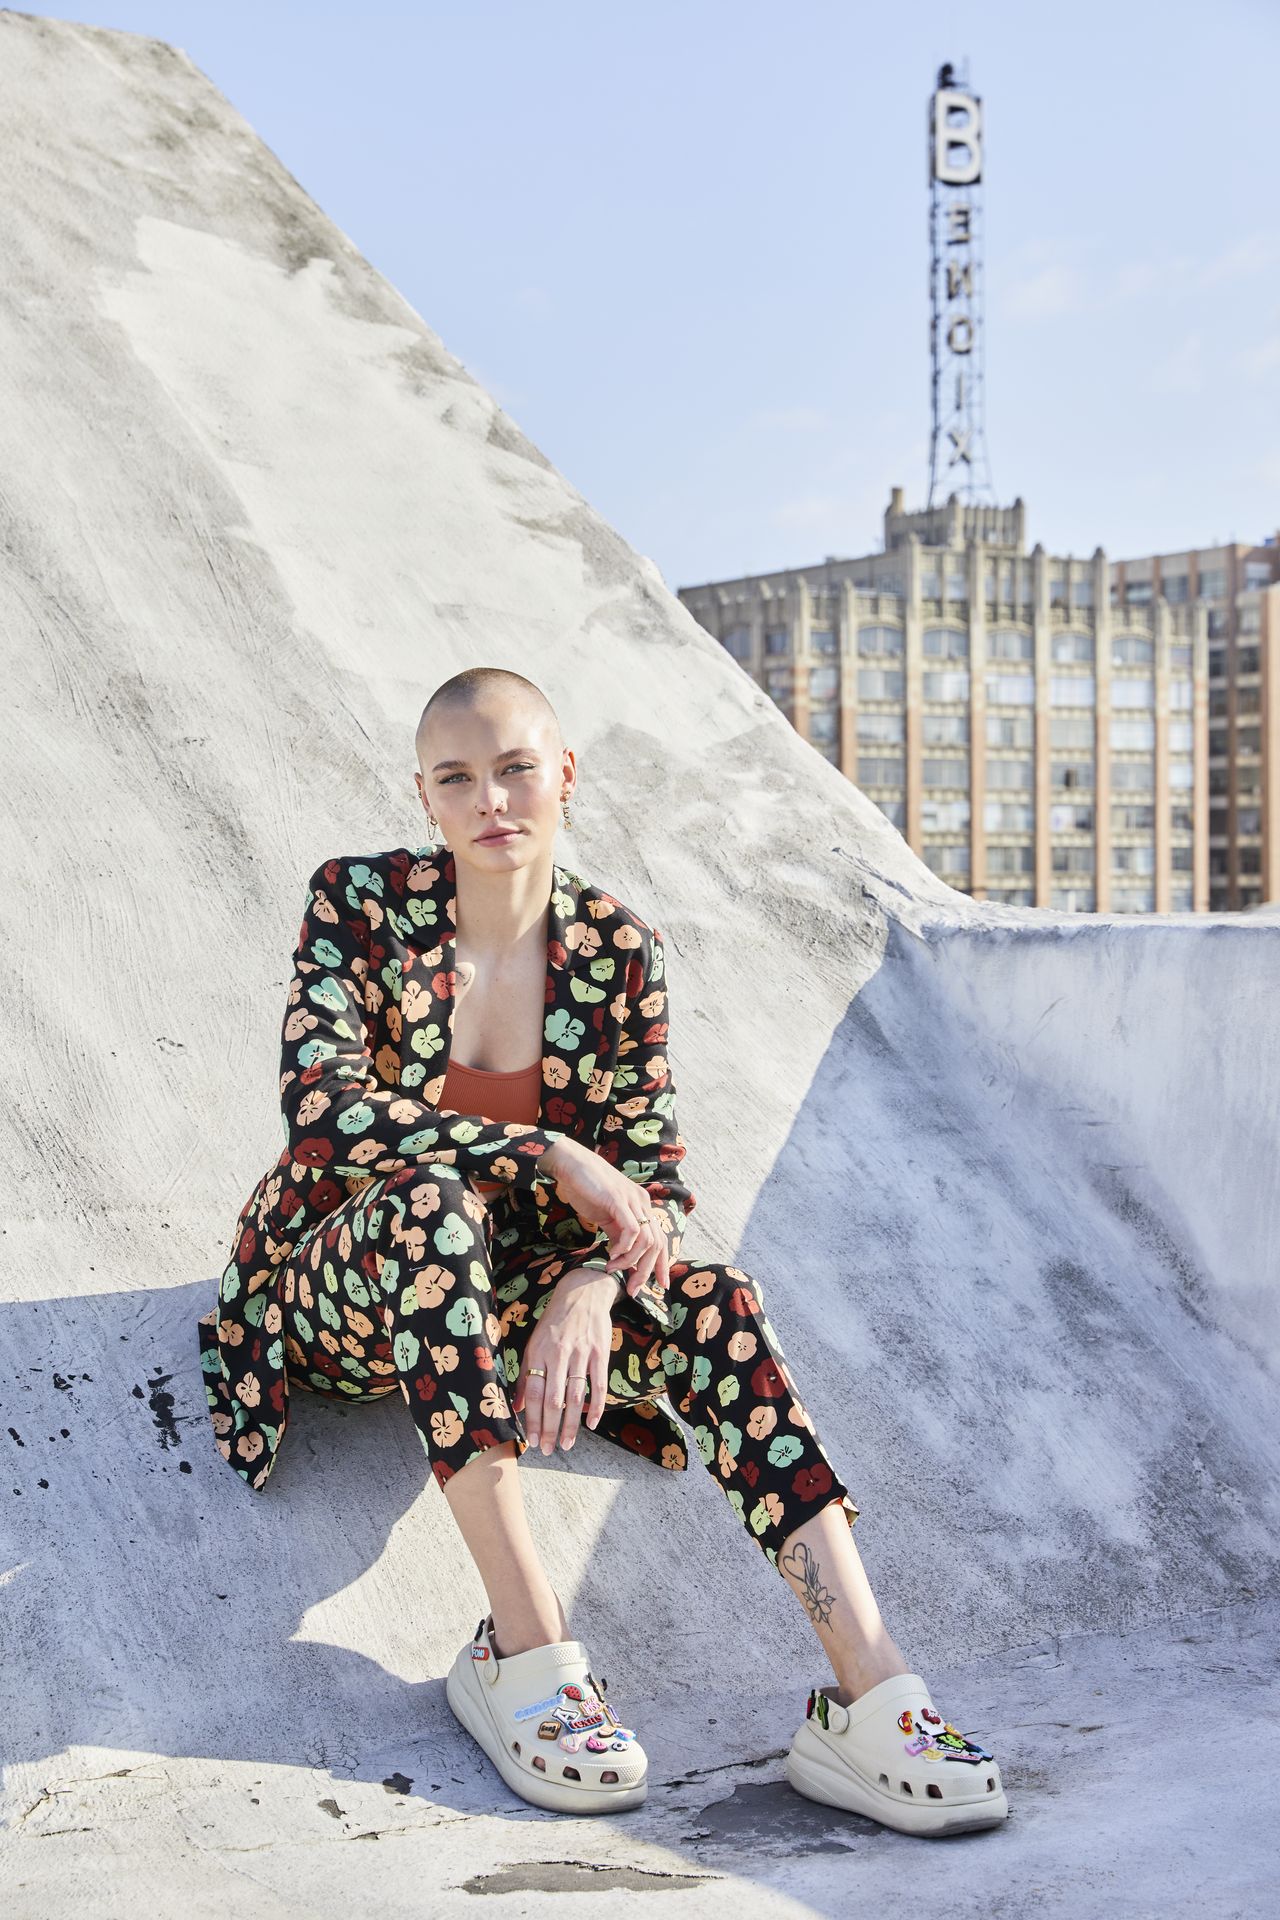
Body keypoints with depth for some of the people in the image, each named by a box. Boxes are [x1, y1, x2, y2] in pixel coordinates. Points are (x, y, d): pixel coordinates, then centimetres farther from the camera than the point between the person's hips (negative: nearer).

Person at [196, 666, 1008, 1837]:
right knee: (432, 1200, -37)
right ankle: (527, 1647, -36)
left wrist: (588, 1287, -30)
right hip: (340, 1293, -2)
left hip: (499, 1296, 3)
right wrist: (553, 1156, -29)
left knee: (711, 1304, -26)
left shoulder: (618, 950, -1)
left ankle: (872, 1700, -34)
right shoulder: (361, 903, -9)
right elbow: (325, 1110, -23)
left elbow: (657, 1179, -7)